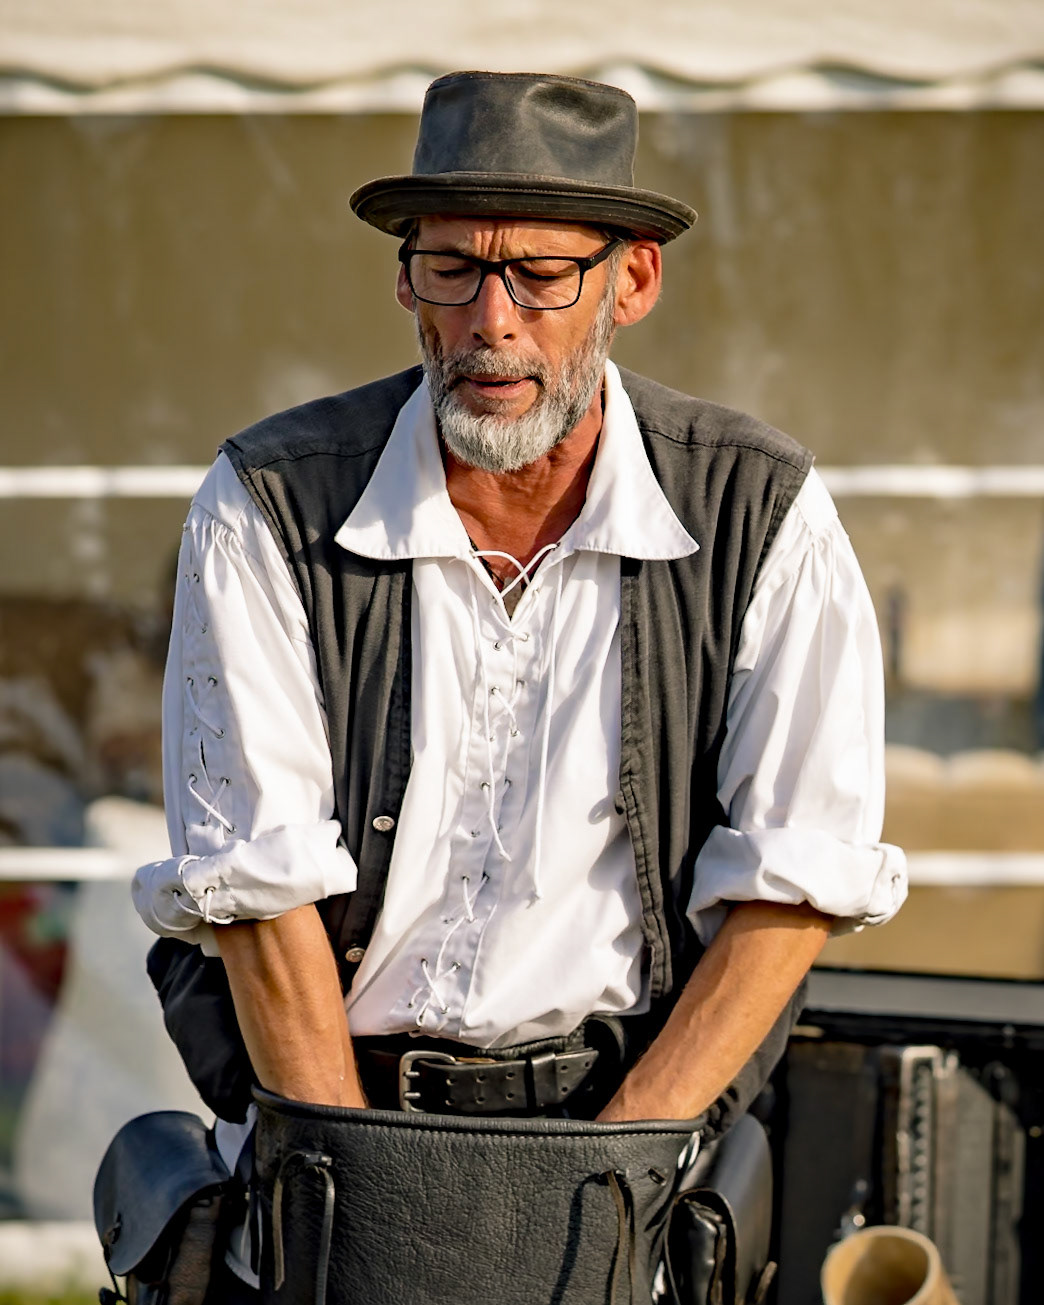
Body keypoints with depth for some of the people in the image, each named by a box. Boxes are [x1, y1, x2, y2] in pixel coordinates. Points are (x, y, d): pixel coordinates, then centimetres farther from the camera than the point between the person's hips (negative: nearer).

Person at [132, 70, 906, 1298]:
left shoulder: (765, 518, -3)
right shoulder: (264, 512, -4)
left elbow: (793, 887, -2)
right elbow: (262, 893, -7)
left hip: (638, 1111, 0)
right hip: (330, 1104, 0)